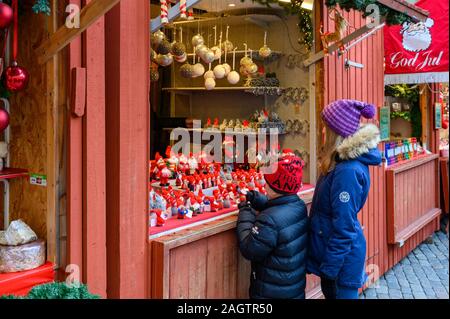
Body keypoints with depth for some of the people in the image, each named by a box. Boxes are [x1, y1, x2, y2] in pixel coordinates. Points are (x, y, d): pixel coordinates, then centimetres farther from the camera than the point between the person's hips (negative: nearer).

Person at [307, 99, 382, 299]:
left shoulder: (348, 170, -27)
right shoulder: (345, 161, 4)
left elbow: (344, 226, -25)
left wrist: (329, 267, -18)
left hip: (342, 256, -9)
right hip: (332, 250, 9)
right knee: (329, 293, 22)